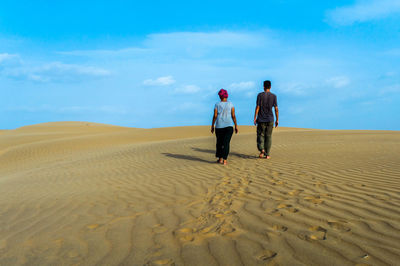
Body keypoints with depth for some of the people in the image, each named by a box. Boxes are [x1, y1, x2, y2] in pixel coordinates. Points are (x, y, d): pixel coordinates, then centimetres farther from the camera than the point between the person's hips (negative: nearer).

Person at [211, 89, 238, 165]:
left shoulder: (217, 104, 0)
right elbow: (233, 116, -2)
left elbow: (215, 116, -3)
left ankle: (220, 159, 19)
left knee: (219, 142, 14)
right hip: (229, 126, 0)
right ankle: (225, 160, -8)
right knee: (226, 143, -1)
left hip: (219, 126, 0)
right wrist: (236, 126, 3)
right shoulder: (230, 104, 1)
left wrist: (212, 126, 5)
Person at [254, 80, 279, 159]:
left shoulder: (260, 95, -4)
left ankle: (261, 150, -14)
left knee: (260, 135, 8)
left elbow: (257, 107, -9)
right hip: (270, 120, 1)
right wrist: (277, 120, 5)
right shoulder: (274, 96, 1)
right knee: (268, 137, 8)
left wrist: (255, 118, -6)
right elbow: (276, 109, -2)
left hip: (261, 120, -1)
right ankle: (267, 154, 9)